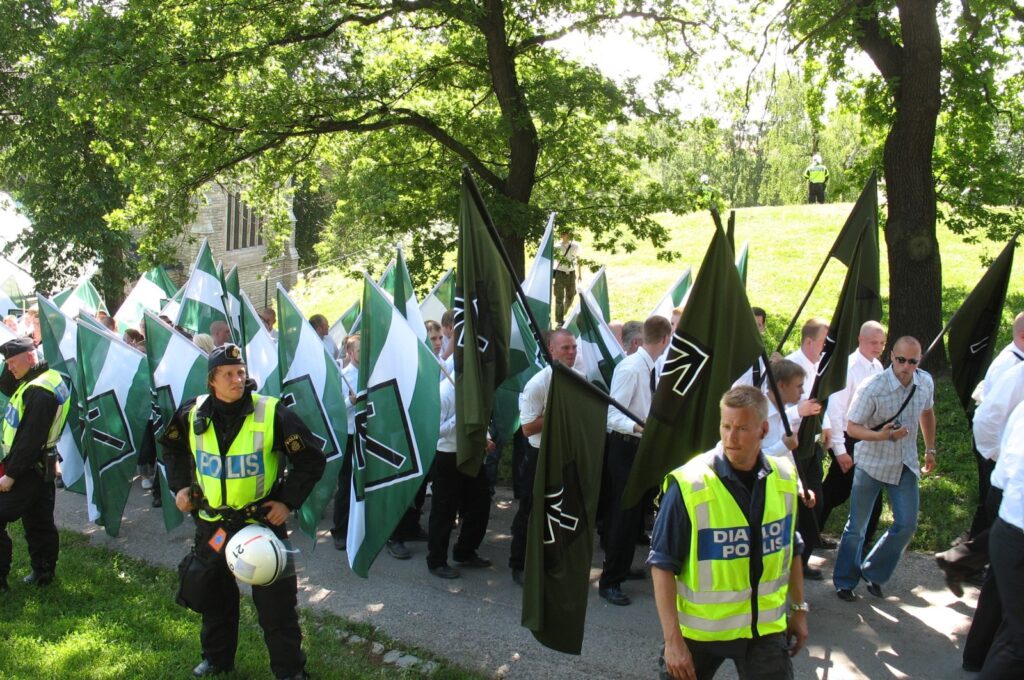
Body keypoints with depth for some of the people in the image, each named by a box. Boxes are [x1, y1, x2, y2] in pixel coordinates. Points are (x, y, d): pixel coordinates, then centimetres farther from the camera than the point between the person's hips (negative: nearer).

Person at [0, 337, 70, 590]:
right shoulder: (40, 380, 8)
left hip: (28, 469, -10)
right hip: (39, 466, 10)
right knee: (39, 523, 16)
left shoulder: (39, 391, -23)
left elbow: (30, 440, -25)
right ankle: (43, 573, 25)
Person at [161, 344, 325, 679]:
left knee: (276, 603, 1)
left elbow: (311, 459, -10)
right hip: (211, 523, 4)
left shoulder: (272, 412, -17)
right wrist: (179, 486, 7)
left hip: (262, 521, -4)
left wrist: (288, 501, -14)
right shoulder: (193, 413, -5)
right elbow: (172, 447, 17)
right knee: (213, 595, 20)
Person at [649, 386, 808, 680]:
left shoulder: (784, 478, -4)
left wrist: (799, 608, 14)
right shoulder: (689, 485, -20)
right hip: (699, 630, -3)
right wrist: (672, 639, -18)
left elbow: (790, 548, 11)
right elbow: (662, 565, -16)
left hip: (766, 627, 3)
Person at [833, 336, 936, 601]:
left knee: (907, 525, 1)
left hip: (905, 465, 4)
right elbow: (851, 427, -17)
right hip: (872, 463, -4)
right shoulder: (873, 388, -21)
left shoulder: (926, 383, -5)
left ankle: (873, 572, 23)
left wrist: (930, 449, 17)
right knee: (857, 527, 5)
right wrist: (880, 435, -33)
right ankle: (845, 582, 23)